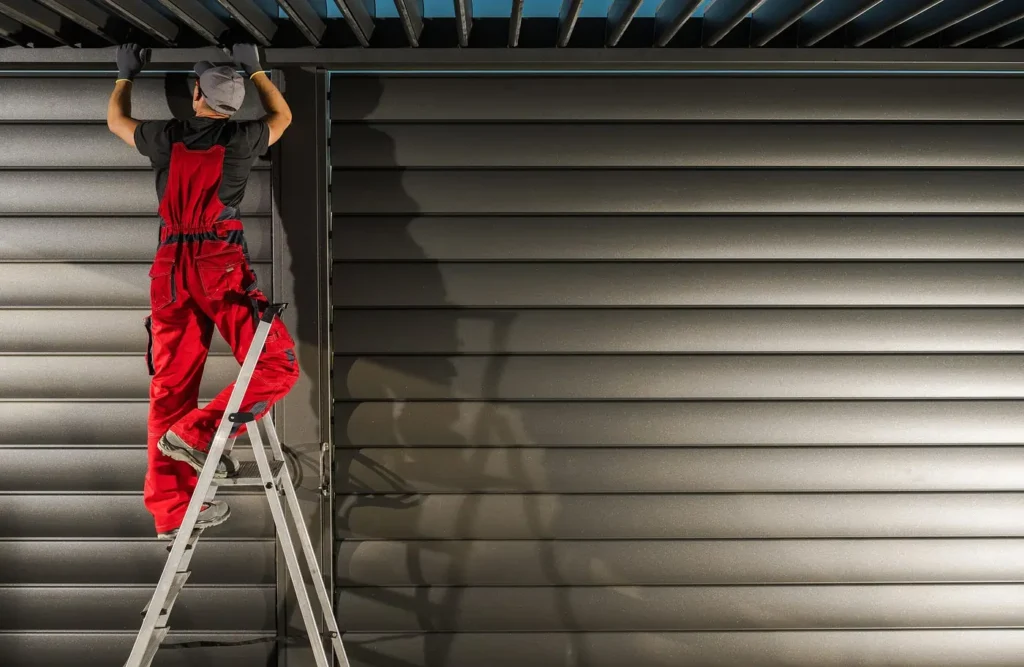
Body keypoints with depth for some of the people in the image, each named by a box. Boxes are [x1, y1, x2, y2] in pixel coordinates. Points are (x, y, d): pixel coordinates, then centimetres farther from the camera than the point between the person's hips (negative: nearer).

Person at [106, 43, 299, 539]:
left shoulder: (166, 138, 9)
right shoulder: (240, 139, 2)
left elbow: (116, 119, 32)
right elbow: (282, 115, 26)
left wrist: (126, 75, 46)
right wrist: (254, 69, 37)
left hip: (169, 269, 5)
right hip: (221, 264, -5)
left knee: (170, 387, 7)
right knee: (277, 366, -1)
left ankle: (171, 511, 7)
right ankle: (196, 433, -16)